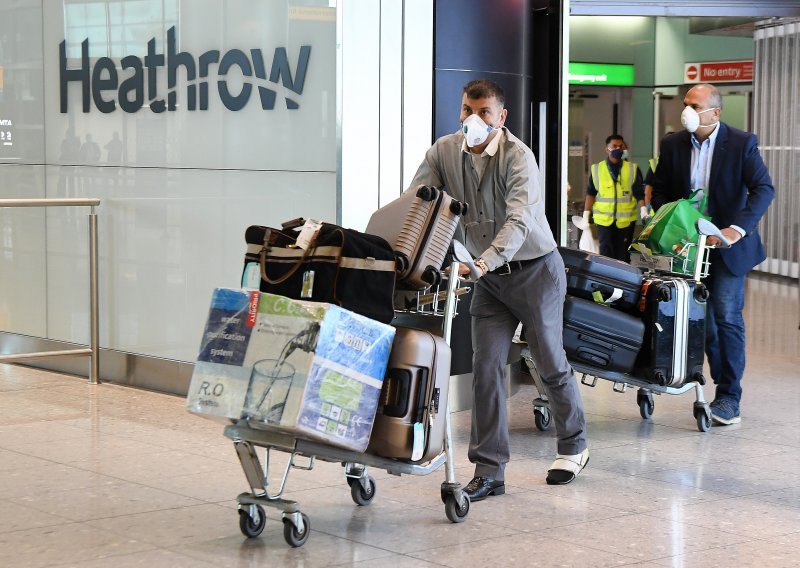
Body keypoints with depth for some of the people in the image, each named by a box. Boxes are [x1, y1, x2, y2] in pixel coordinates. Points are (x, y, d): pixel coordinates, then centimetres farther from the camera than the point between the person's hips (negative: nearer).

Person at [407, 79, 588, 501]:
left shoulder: (517, 156, -21)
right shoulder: (444, 152, -5)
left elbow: (519, 221, -34)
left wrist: (485, 261, -49)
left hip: (535, 269, -4)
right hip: (490, 276, 4)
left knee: (550, 363, 8)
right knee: (486, 366, -4)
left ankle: (573, 447, 30)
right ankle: (489, 470, -2)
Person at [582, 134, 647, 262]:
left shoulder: (633, 169, 6)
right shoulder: (597, 169, 6)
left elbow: (639, 193, 2)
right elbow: (591, 193, 8)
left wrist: (643, 210, -13)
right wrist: (586, 215, 3)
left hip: (626, 220, 1)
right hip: (604, 219, -1)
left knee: (623, 255, 6)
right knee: (606, 252, -7)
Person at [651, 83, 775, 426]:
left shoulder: (742, 144, -9)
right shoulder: (673, 145, 2)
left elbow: (764, 189, -17)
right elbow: (659, 190, 10)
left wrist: (737, 228, -29)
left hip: (728, 244, -4)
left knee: (727, 317, -10)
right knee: (704, 321, 8)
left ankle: (729, 397, -5)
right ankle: (725, 390, 19)